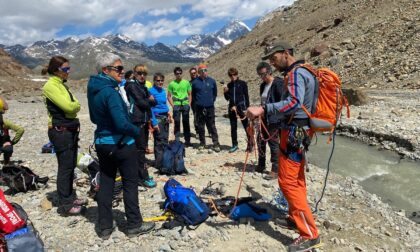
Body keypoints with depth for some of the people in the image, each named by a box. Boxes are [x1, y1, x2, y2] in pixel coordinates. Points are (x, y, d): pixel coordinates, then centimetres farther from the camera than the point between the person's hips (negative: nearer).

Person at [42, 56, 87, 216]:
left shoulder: (62, 84, 15)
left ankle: (70, 197, 27)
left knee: (71, 165, 15)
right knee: (65, 167, -4)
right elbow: (68, 106, -20)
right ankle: (64, 205, 6)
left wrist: (73, 105, -5)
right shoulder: (50, 86, -12)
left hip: (70, 130, 9)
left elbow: (75, 105, 13)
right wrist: (75, 104, -2)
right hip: (60, 131, -9)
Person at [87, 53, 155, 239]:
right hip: (121, 144, -8)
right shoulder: (110, 91, -23)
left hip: (102, 143, 8)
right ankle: (134, 225, 19)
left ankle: (104, 227, 23)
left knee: (105, 184, 13)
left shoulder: (94, 89, 5)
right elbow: (122, 124, -28)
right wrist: (137, 131, -10)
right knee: (130, 184, 6)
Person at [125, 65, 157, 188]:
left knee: (142, 148, 11)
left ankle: (141, 174, 20)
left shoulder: (143, 86, 18)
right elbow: (141, 103, -14)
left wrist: (149, 100, -7)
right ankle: (143, 178, -3)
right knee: (140, 149, -7)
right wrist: (149, 101, 3)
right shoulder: (132, 85, -6)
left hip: (144, 120, 8)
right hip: (136, 120, -8)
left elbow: (153, 102, 12)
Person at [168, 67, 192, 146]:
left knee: (186, 122, 5)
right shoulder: (171, 84, 4)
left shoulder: (186, 82, 8)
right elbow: (169, 96, 5)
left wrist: (189, 104, 2)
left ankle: (187, 140, 14)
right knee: (177, 122, 0)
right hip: (176, 105, -1)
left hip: (185, 104, 1)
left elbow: (190, 94, 12)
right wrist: (173, 105, -4)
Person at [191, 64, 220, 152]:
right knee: (200, 126, 8)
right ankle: (202, 143, 21)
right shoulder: (195, 82, 1)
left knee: (212, 126, 0)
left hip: (210, 107, 0)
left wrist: (212, 101, 8)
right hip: (199, 107, 1)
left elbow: (215, 93, 14)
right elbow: (193, 95, 11)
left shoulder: (212, 81, 3)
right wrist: (197, 102, 8)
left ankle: (216, 144, 2)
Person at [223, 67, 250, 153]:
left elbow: (246, 96, -2)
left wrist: (247, 108, -9)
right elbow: (227, 98, 13)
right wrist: (225, 92, -6)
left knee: (246, 127, 0)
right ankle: (234, 145, 19)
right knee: (233, 127, 9)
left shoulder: (242, 83, -1)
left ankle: (250, 144, 10)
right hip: (232, 108, 5)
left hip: (241, 108, -4)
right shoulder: (229, 85, 10)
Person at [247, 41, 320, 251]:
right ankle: (295, 218, 32)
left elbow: (294, 102, -32)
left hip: (294, 132, -11)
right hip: (297, 131, 11)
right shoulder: (298, 72, 17)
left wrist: (263, 110, -38)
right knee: (296, 179, 18)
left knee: (288, 181, -9)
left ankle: (309, 234, -2)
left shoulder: (296, 73, -15)